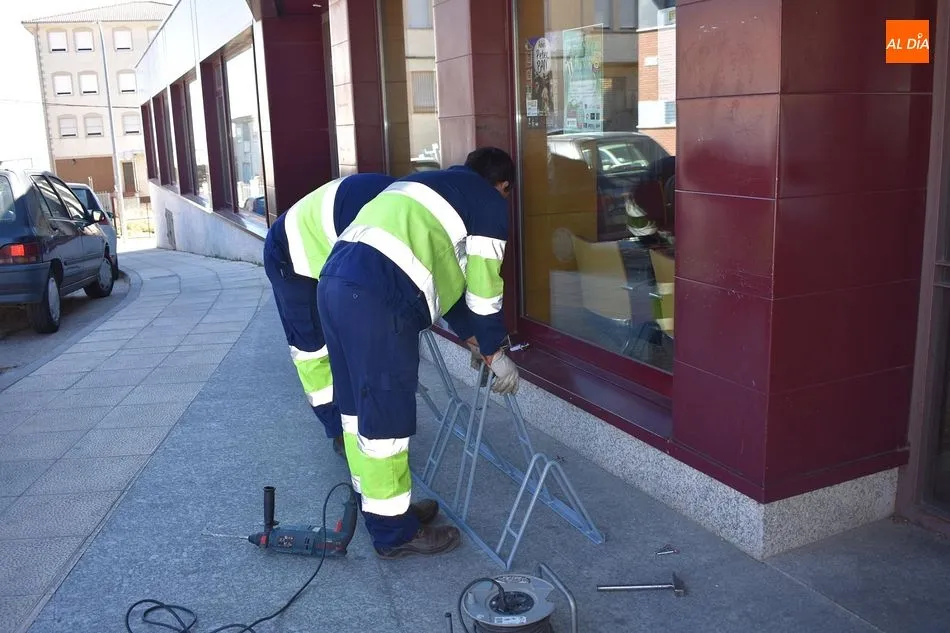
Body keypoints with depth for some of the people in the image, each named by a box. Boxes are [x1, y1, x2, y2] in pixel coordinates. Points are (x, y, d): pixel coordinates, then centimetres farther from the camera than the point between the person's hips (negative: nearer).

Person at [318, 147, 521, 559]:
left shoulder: (435, 185, 32)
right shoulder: (490, 203, 9)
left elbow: (438, 272, 33)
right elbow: (483, 288, 7)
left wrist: (472, 336, 36)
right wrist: (495, 354, 20)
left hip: (337, 280, 9)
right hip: (376, 298, -9)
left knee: (358, 406, 18)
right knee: (387, 415, 1)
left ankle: (376, 505, 34)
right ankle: (394, 532, 14)